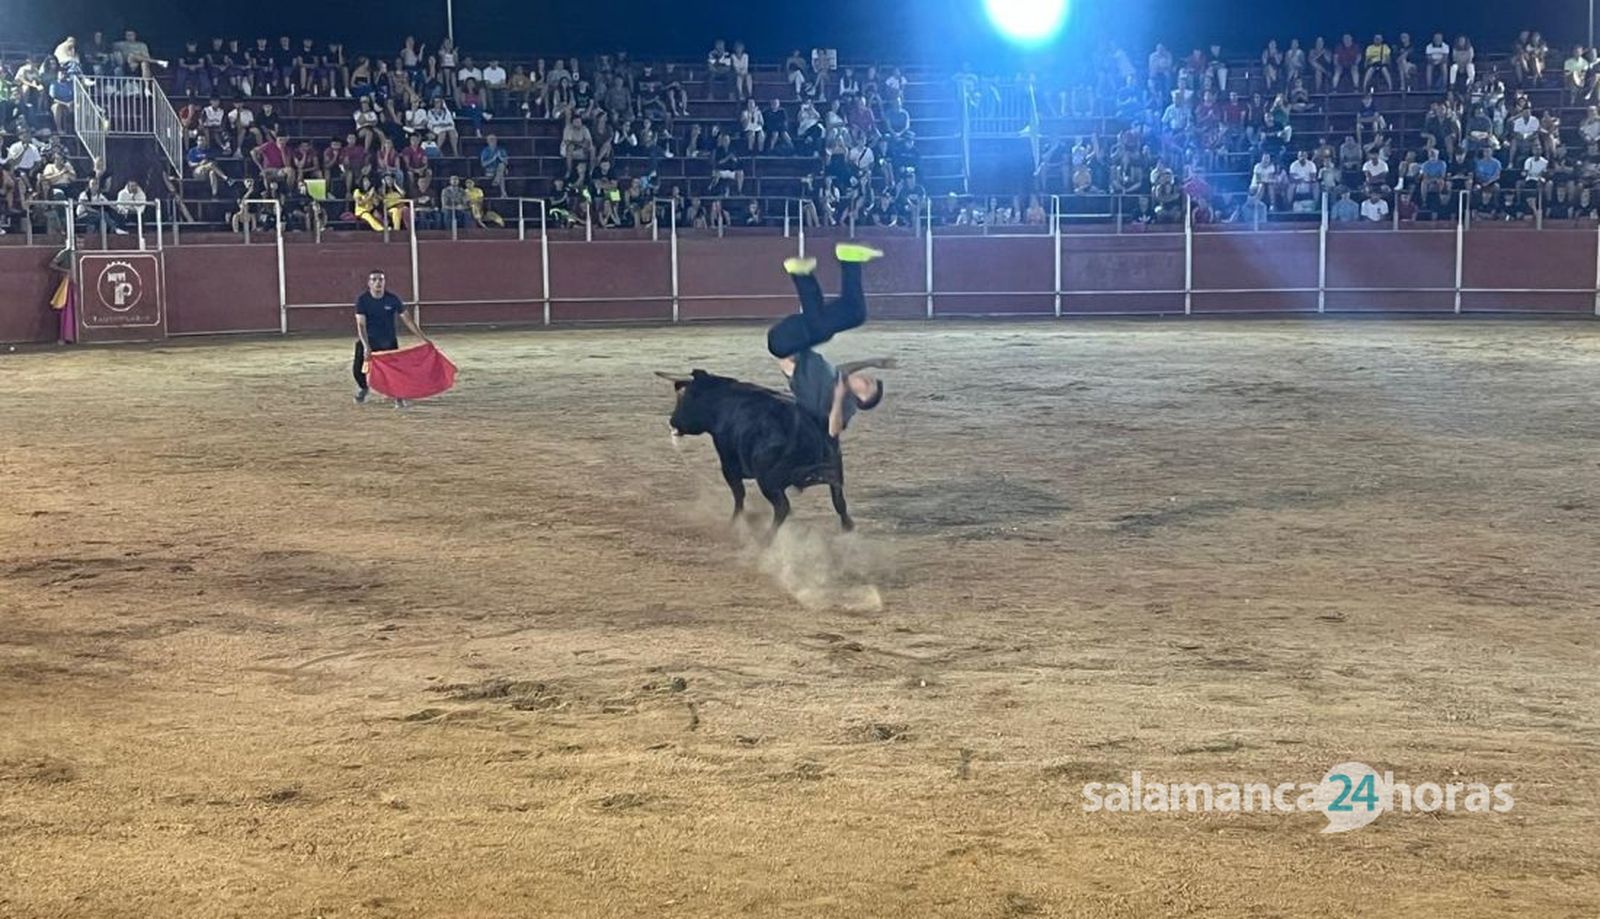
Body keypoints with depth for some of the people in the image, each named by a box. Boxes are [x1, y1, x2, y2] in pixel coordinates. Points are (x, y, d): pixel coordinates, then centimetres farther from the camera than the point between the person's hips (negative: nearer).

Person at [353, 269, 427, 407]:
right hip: (368, 342, -1)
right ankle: (363, 387, 26)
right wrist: (366, 346, -32)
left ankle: (399, 398, 9)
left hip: (389, 342, 1)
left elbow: (408, 319, -4)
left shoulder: (392, 299, -9)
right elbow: (361, 324, -19)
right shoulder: (362, 300, -12)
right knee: (358, 370, -10)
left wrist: (424, 339, -6)